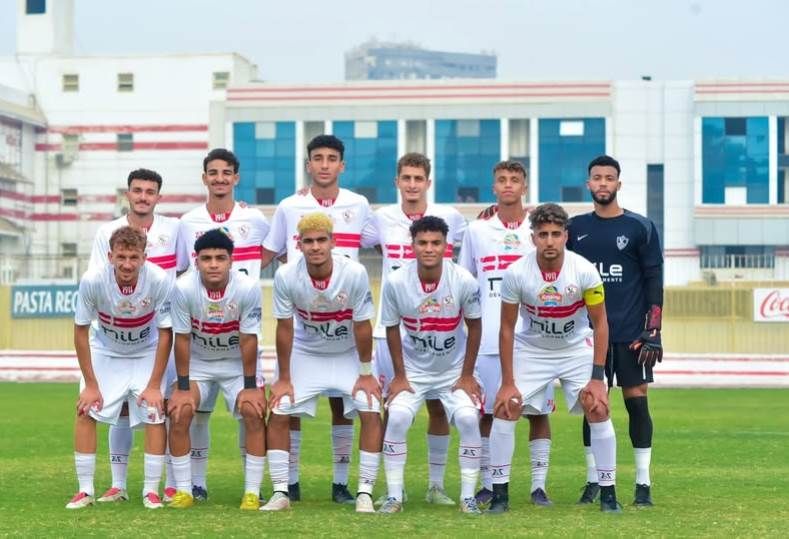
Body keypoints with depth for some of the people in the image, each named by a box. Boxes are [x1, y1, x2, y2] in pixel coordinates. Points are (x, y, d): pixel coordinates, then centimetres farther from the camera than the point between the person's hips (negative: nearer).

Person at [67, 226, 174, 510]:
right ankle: (85, 490, -1)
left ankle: (151, 490, -2)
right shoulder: (92, 280, -29)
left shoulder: (160, 280, -30)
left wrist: (154, 385, -17)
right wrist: (90, 384, -13)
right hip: (105, 352, 1)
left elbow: (165, 334, -18)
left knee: (154, 412, -14)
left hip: (147, 353, -1)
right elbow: (81, 331, -15)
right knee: (86, 410, -11)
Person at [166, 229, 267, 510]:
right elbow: (182, 339, -15)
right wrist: (183, 387, -13)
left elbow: (248, 339, -18)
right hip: (197, 361, 1)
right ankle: (183, 491, -1)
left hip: (238, 362, -1)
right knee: (179, 414, -15)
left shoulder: (248, 288, -26)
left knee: (255, 413, -17)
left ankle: (252, 493, -7)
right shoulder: (184, 288, -25)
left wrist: (250, 386, -14)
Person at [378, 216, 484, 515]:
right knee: (397, 418, -17)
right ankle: (394, 496, -5)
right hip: (413, 370, 0)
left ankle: (468, 497, -3)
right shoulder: (396, 282, -19)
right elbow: (392, 329, -4)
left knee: (468, 419, -17)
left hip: (455, 371, 0)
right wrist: (399, 376, -3)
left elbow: (474, 325, -5)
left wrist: (467, 375, -4)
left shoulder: (464, 281, -20)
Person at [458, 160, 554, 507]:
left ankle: (539, 486, 6)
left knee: (538, 412, 0)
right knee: (488, 412, 3)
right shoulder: (477, 230, 9)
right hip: (488, 338, 1)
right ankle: (488, 485, 12)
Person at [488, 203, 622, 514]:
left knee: (598, 410, -13)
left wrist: (597, 378, -15)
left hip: (577, 348, 0)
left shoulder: (584, 270, -23)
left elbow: (600, 323, -11)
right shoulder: (516, 273, -22)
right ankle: (499, 493, -1)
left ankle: (608, 492, -1)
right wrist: (507, 382, -11)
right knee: (505, 409, -12)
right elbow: (507, 328, -10)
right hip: (531, 349, 0)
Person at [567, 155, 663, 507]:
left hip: (631, 333, -2)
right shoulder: (576, 228, 8)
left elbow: (654, 281, -1)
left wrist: (653, 332, -7)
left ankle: (643, 484, 4)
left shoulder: (640, 227, 0)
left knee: (637, 402, -2)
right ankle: (593, 481, 10)